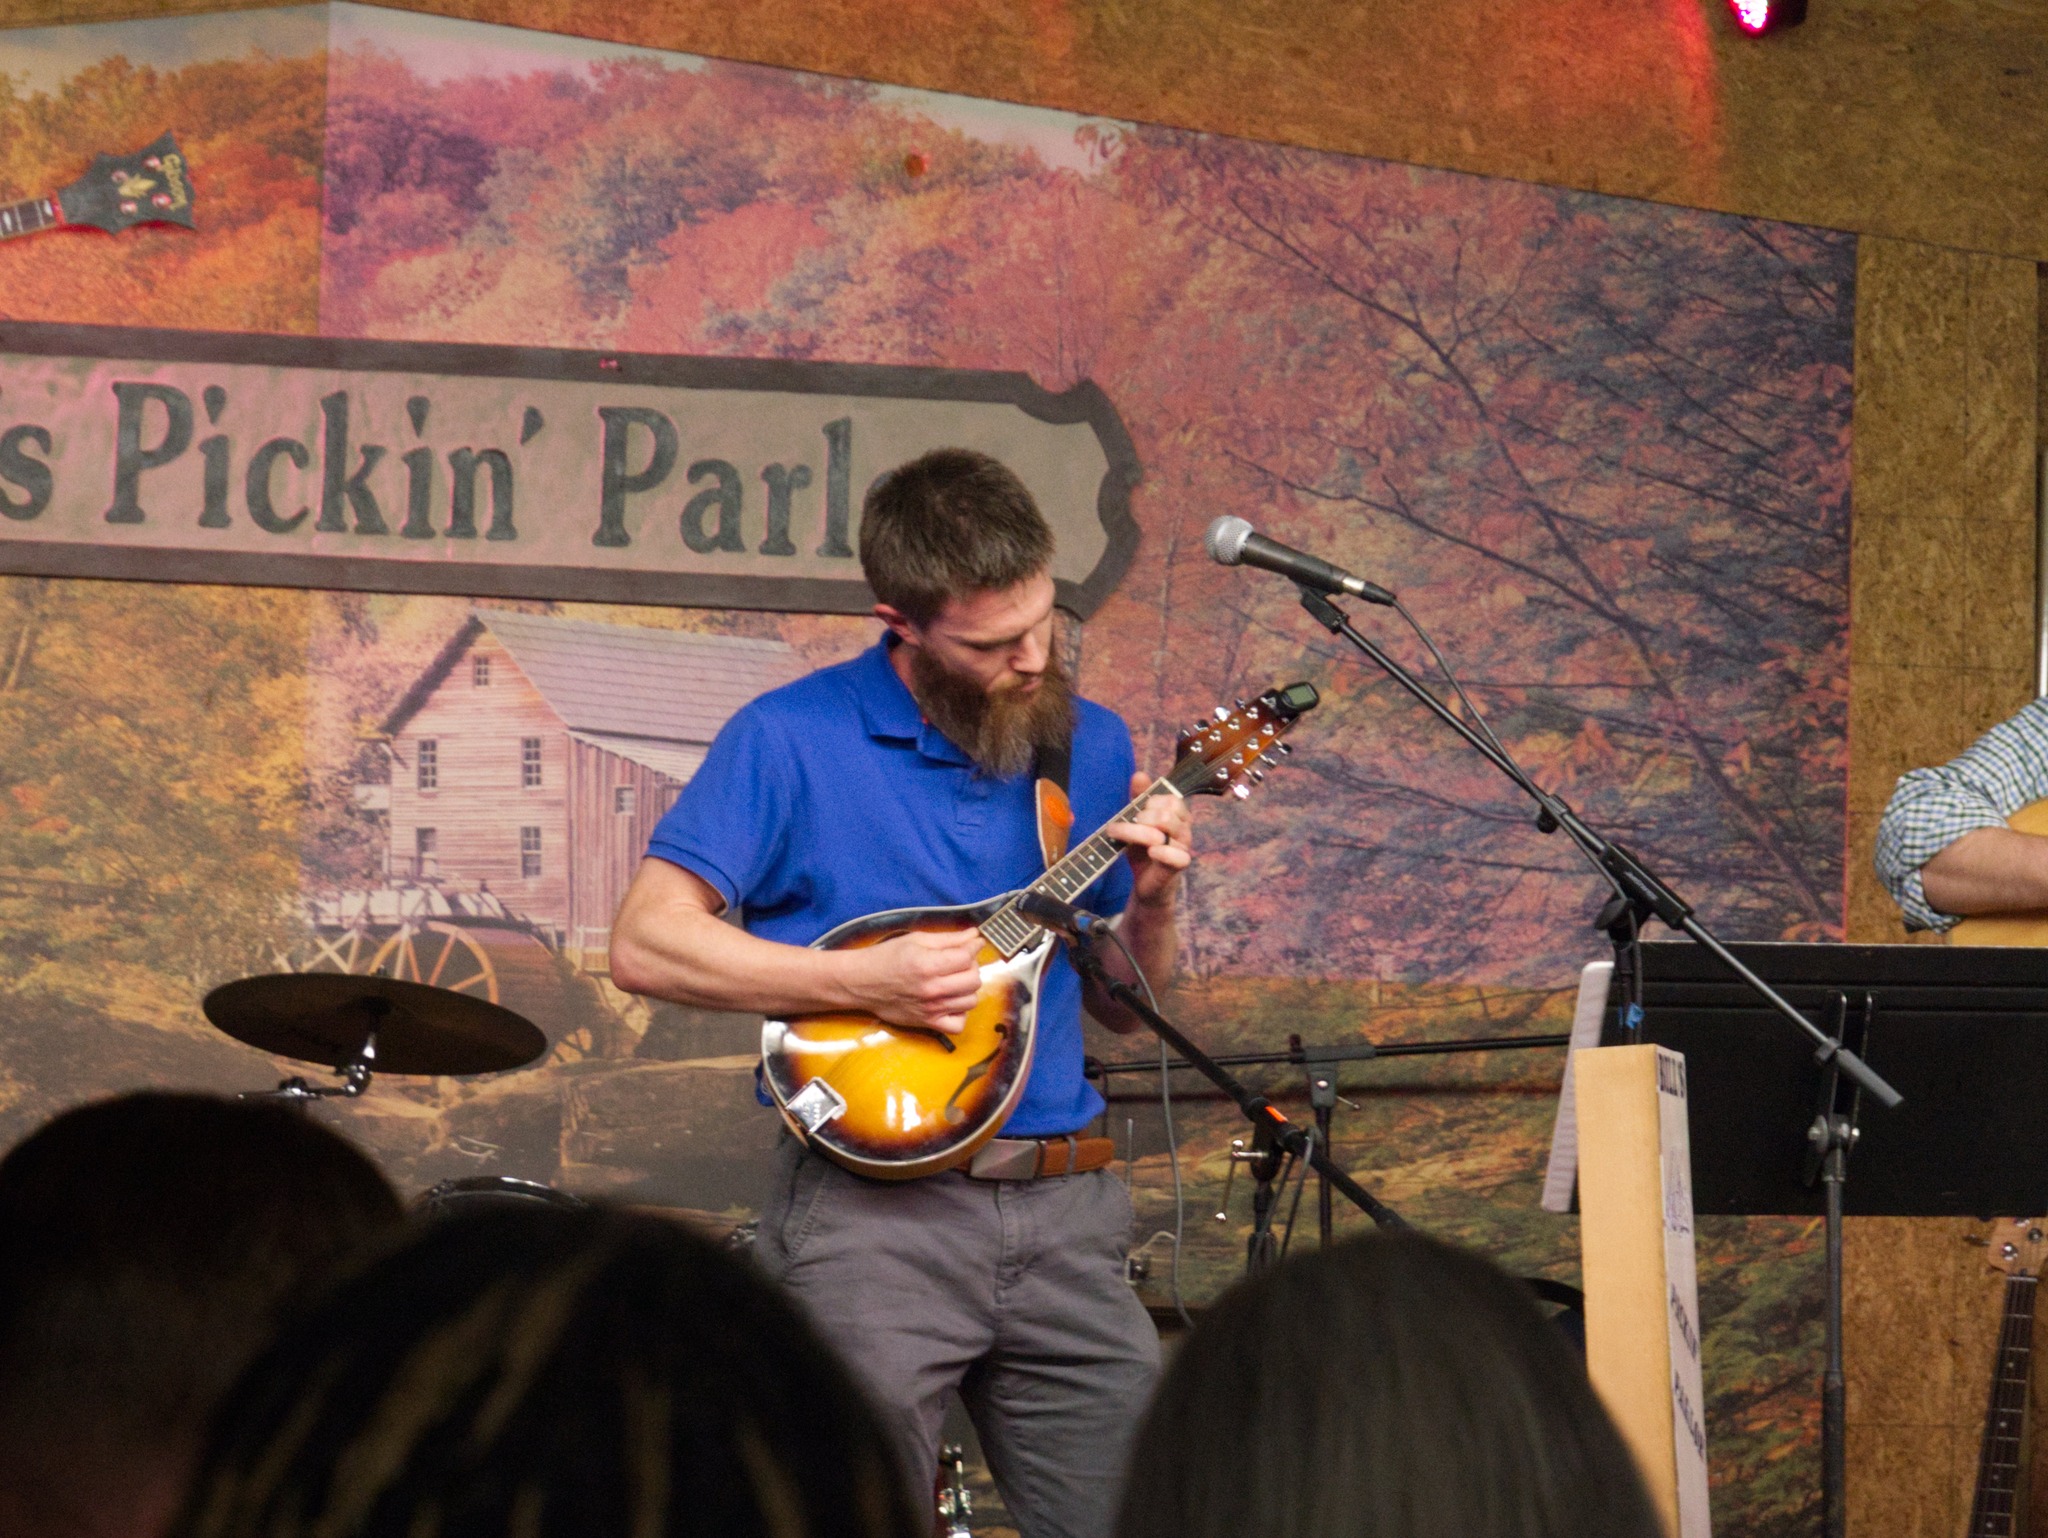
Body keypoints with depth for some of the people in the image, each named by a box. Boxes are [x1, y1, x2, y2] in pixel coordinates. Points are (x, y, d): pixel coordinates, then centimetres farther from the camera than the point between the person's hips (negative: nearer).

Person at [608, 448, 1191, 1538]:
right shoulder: (794, 741, -4)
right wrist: (864, 981, -16)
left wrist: (1148, 906, -3)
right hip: (869, 1214, -5)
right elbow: (645, 944, -10)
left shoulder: (1087, 745, 12)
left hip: (1063, 1212, 5)